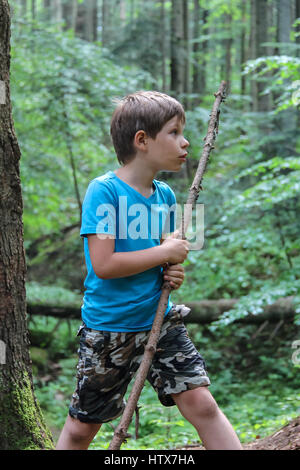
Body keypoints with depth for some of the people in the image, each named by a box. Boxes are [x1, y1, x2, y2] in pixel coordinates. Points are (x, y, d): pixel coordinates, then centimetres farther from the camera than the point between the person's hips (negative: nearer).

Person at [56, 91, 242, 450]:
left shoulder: (165, 194, 4)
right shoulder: (103, 190, -17)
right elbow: (103, 264, -24)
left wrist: (173, 271, -4)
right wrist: (165, 252, -17)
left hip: (160, 323, 5)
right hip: (107, 330, -5)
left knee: (200, 403, -6)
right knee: (82, 426, 9)